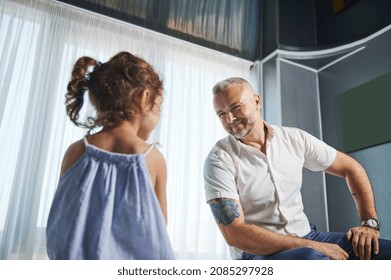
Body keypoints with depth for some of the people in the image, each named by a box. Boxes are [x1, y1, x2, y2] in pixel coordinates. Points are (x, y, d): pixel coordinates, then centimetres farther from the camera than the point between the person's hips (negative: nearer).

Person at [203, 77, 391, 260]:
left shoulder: (295, 139, 1)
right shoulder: (219, 160, -13)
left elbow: (350, 168, 11)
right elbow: (234, 234, -20)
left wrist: (369, 222, -2)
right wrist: (309, 245, -22)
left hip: (306, 235, 5)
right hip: (258, 253, -4)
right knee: (313, 257, -36)